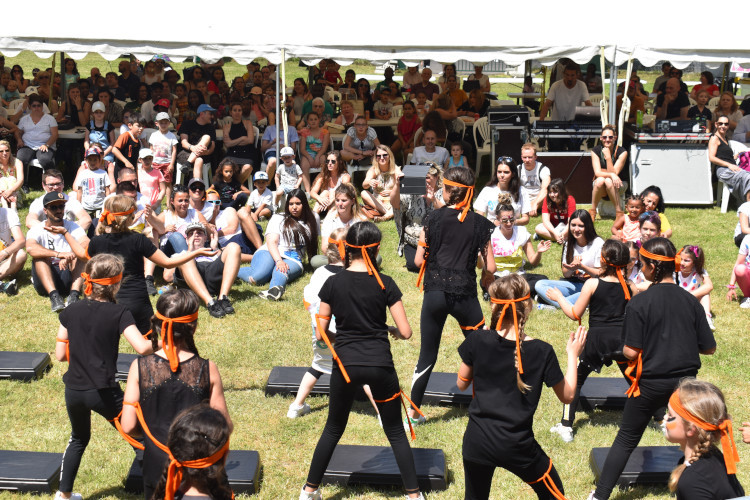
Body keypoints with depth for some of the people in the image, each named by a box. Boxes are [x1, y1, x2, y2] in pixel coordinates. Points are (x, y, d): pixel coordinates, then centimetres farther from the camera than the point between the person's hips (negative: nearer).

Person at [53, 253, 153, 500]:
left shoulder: (72, 311, 2)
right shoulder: (118, 313, -11)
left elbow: (60, 354, 5)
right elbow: (142, 347, -24)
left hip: (74, 390, 5)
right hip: (103, 392, -5)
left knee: (78, 439, 29)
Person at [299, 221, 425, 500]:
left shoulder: (333, 283, -2)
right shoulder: (385, 284, -6)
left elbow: (320, 334, 1)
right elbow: (406, 332, -6)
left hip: (345, 365, 2)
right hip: (380, 365, -1)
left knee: (333, 429, 20)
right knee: (395, 432, 12)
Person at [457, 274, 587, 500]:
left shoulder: (478, 341, -11)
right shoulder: (542, 352, -14)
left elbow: (461, 384, 4)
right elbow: (567, 395, -1)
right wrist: (572, 355, 11)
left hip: (477, 442, 2)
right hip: (518, 447, -2)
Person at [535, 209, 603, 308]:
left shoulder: (598, 243, -6)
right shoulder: (569, 244, 9)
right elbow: (565, 274, 8)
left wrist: (582, 267, -22)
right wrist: (572, 268, -16)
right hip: (573, 284, 5)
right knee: (539, 285, -16)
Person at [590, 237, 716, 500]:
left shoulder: (639, 303, -13)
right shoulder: (690, 301, -2)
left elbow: (631, 352, -15)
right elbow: (709, 348, 2)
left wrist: (625, 350, 7)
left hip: (650, 384, -2)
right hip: (686, 382, 2)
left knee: (626, 440, 10)